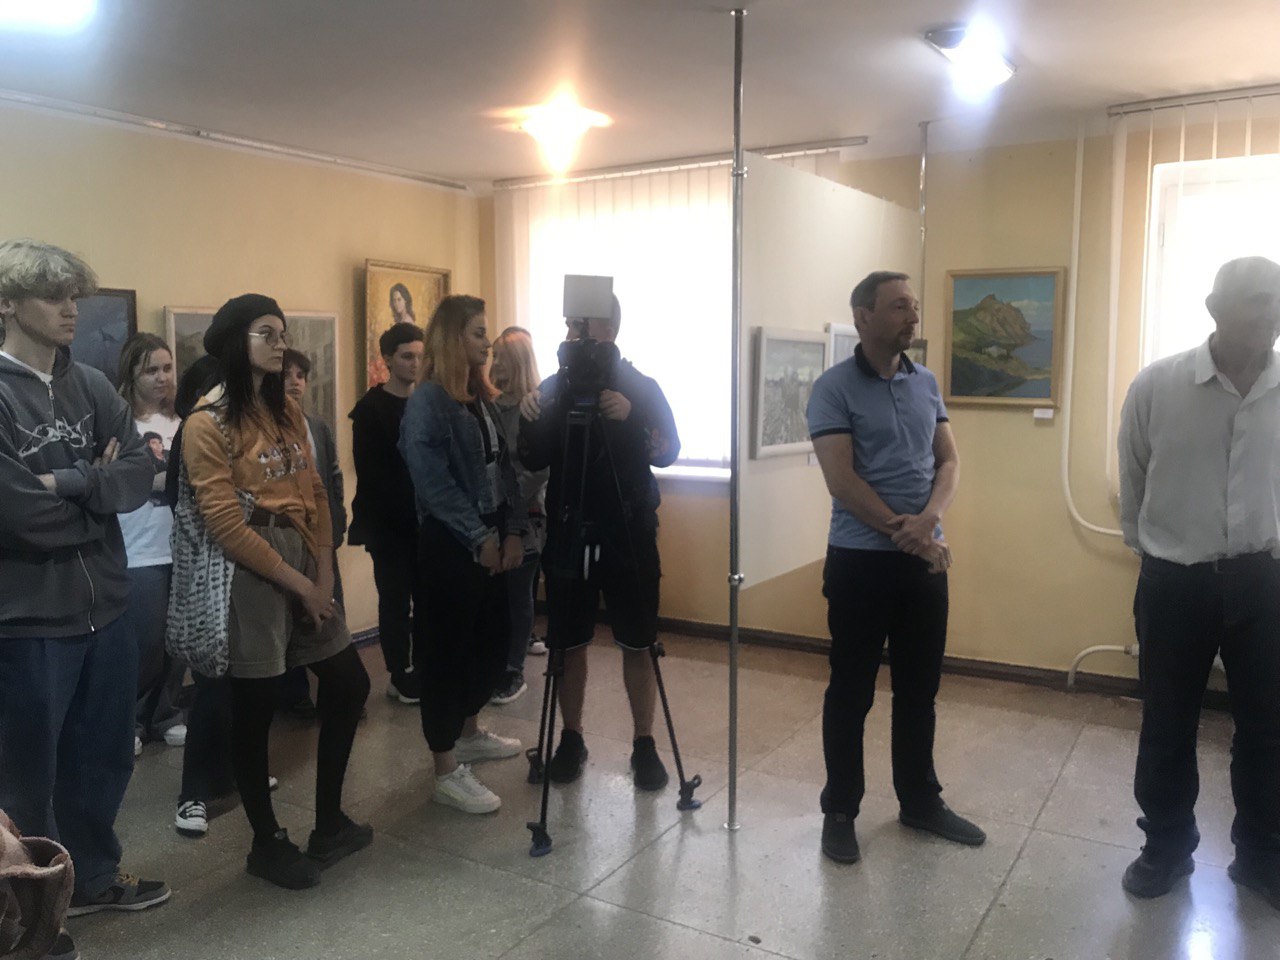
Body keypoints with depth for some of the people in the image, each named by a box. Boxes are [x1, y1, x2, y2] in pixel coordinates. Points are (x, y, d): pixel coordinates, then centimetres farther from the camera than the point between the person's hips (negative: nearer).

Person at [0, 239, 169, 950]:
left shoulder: (90, 386, 5)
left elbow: (141, 475, -3)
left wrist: (67, 484, -18)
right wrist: (97, 494, -9)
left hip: (103, 609, 6)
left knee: (103, 758, 21)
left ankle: (92, 877, 41)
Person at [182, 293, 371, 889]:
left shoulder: (286, 410, 12)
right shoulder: (207, 422, -10)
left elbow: (315, 493, 8)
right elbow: (225, 524, -15)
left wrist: (323, 576, -2)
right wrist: (298, 584, -13)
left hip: (305, 562, 8)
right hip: (248, 571, -7)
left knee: (349, 686, 10)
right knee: (255, 708, 4)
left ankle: (329, 824, 27)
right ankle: (267, 844, 23)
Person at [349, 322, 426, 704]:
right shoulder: (371, 408, -4)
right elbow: (369, 473, -9)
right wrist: (398, 512, -14)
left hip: (426, 519, 4)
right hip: (389, 524, -4)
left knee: (427, 600, 6)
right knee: (396, 603, 3)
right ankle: (401, 677, 12)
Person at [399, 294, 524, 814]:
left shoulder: (481, 397, 14)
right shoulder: (427, 401, -11)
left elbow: (502, 466, 12)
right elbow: (432, 480, -18)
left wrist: (512, 530, 2)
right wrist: (479, 537, -15)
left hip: (491, 541, 9)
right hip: (450, 544, -8)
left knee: (492, 643, 17)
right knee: (447, 650, 0)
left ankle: (468, 733, 38)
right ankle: (447, 772, 9)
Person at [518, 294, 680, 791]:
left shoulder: (642, 386, -1)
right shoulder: (554, 387, 4)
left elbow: (668, 452, -11)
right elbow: (534, 462, 2)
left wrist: (630, 417, -28)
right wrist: (530, 420, -17)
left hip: (629, 534, -2)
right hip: (567, 531, 2)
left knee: (637, 645, 3)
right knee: (569, 643, 7)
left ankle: (644, 744, 15)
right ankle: (571, 739, 22)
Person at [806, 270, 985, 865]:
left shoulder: (926, 383, 9)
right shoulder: (833, 388, -9)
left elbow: (949, 461, 6)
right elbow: (841, 481, -15)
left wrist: (929, 518, -13)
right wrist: (904, 533, -15)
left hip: (926, 557, 5)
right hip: (861, 559, -5)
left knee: (920, 687, 15)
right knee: (851, 691, 5)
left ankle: (920, 800, 30)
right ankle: (839, 811, 19)